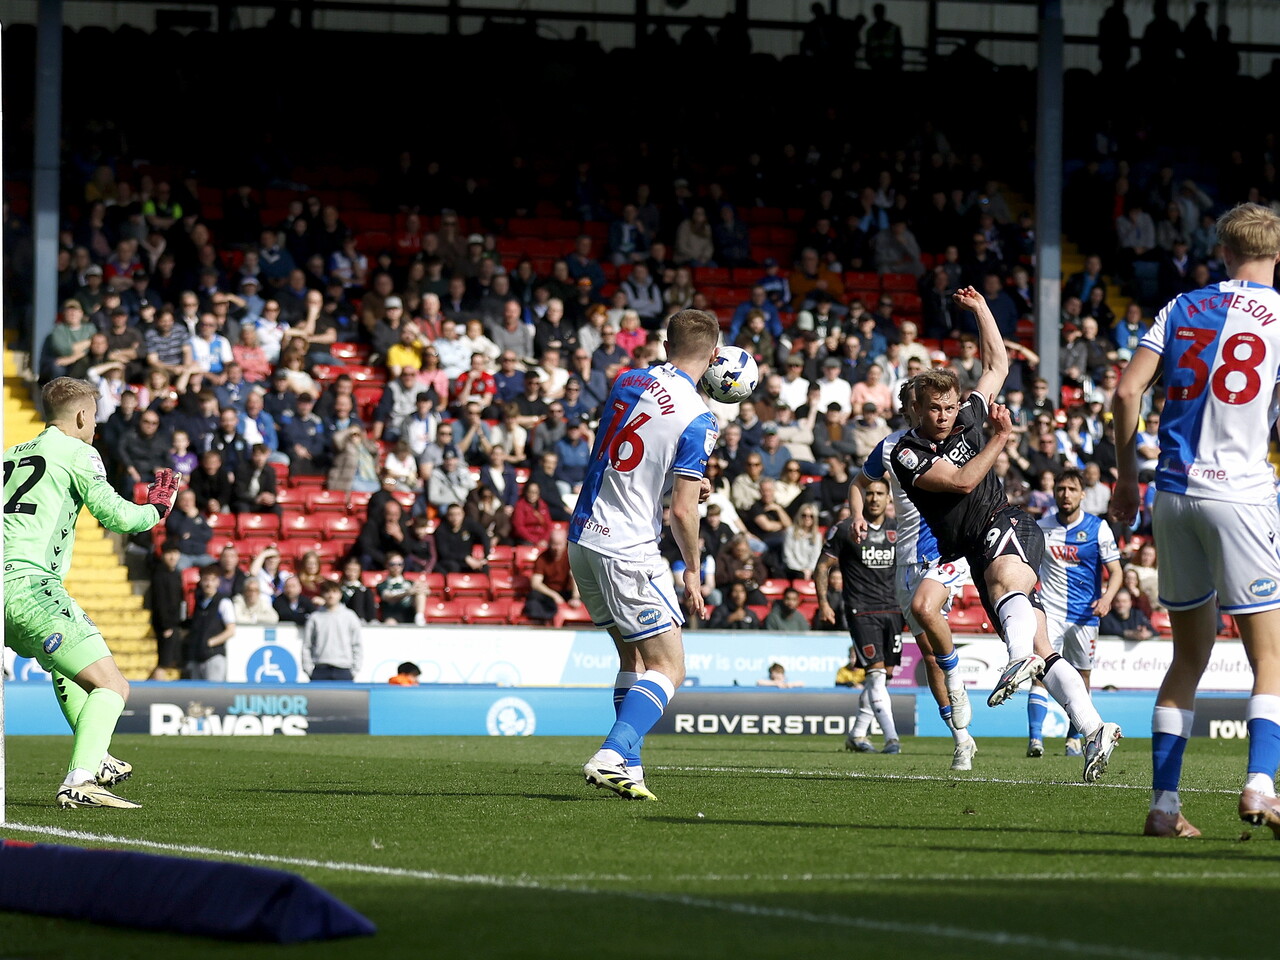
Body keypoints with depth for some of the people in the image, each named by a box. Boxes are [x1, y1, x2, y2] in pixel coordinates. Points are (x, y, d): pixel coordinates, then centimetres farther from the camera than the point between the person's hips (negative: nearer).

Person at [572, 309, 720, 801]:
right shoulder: (698, 419, -14)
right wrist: (692, 571, -1)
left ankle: (628, 767, 14)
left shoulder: (627, 382, 6)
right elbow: (682, 511, -15)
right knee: (667, 667, -2)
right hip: (629, 552, -7)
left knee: (633, 655, 19)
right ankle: (611, 757, -20)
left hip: (583, 538, 7)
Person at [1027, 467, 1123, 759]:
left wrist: (1107, 597, -17)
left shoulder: (1098, 528, 0)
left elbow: (1115, 571, 0)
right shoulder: (1041, 528, 5)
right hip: (1050, 611, 0)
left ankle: (1074, 738, 23)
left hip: (1085, 614, 0)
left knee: (1081, 676, 8)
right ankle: (1035, 738, -23)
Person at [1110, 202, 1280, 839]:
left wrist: (1127, 479, 11)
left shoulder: (1182, 308, 10)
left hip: (1174, 493, 4)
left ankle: (1163, 803, 8)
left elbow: (1126, 392, 4)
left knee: (1188, 659, 12)